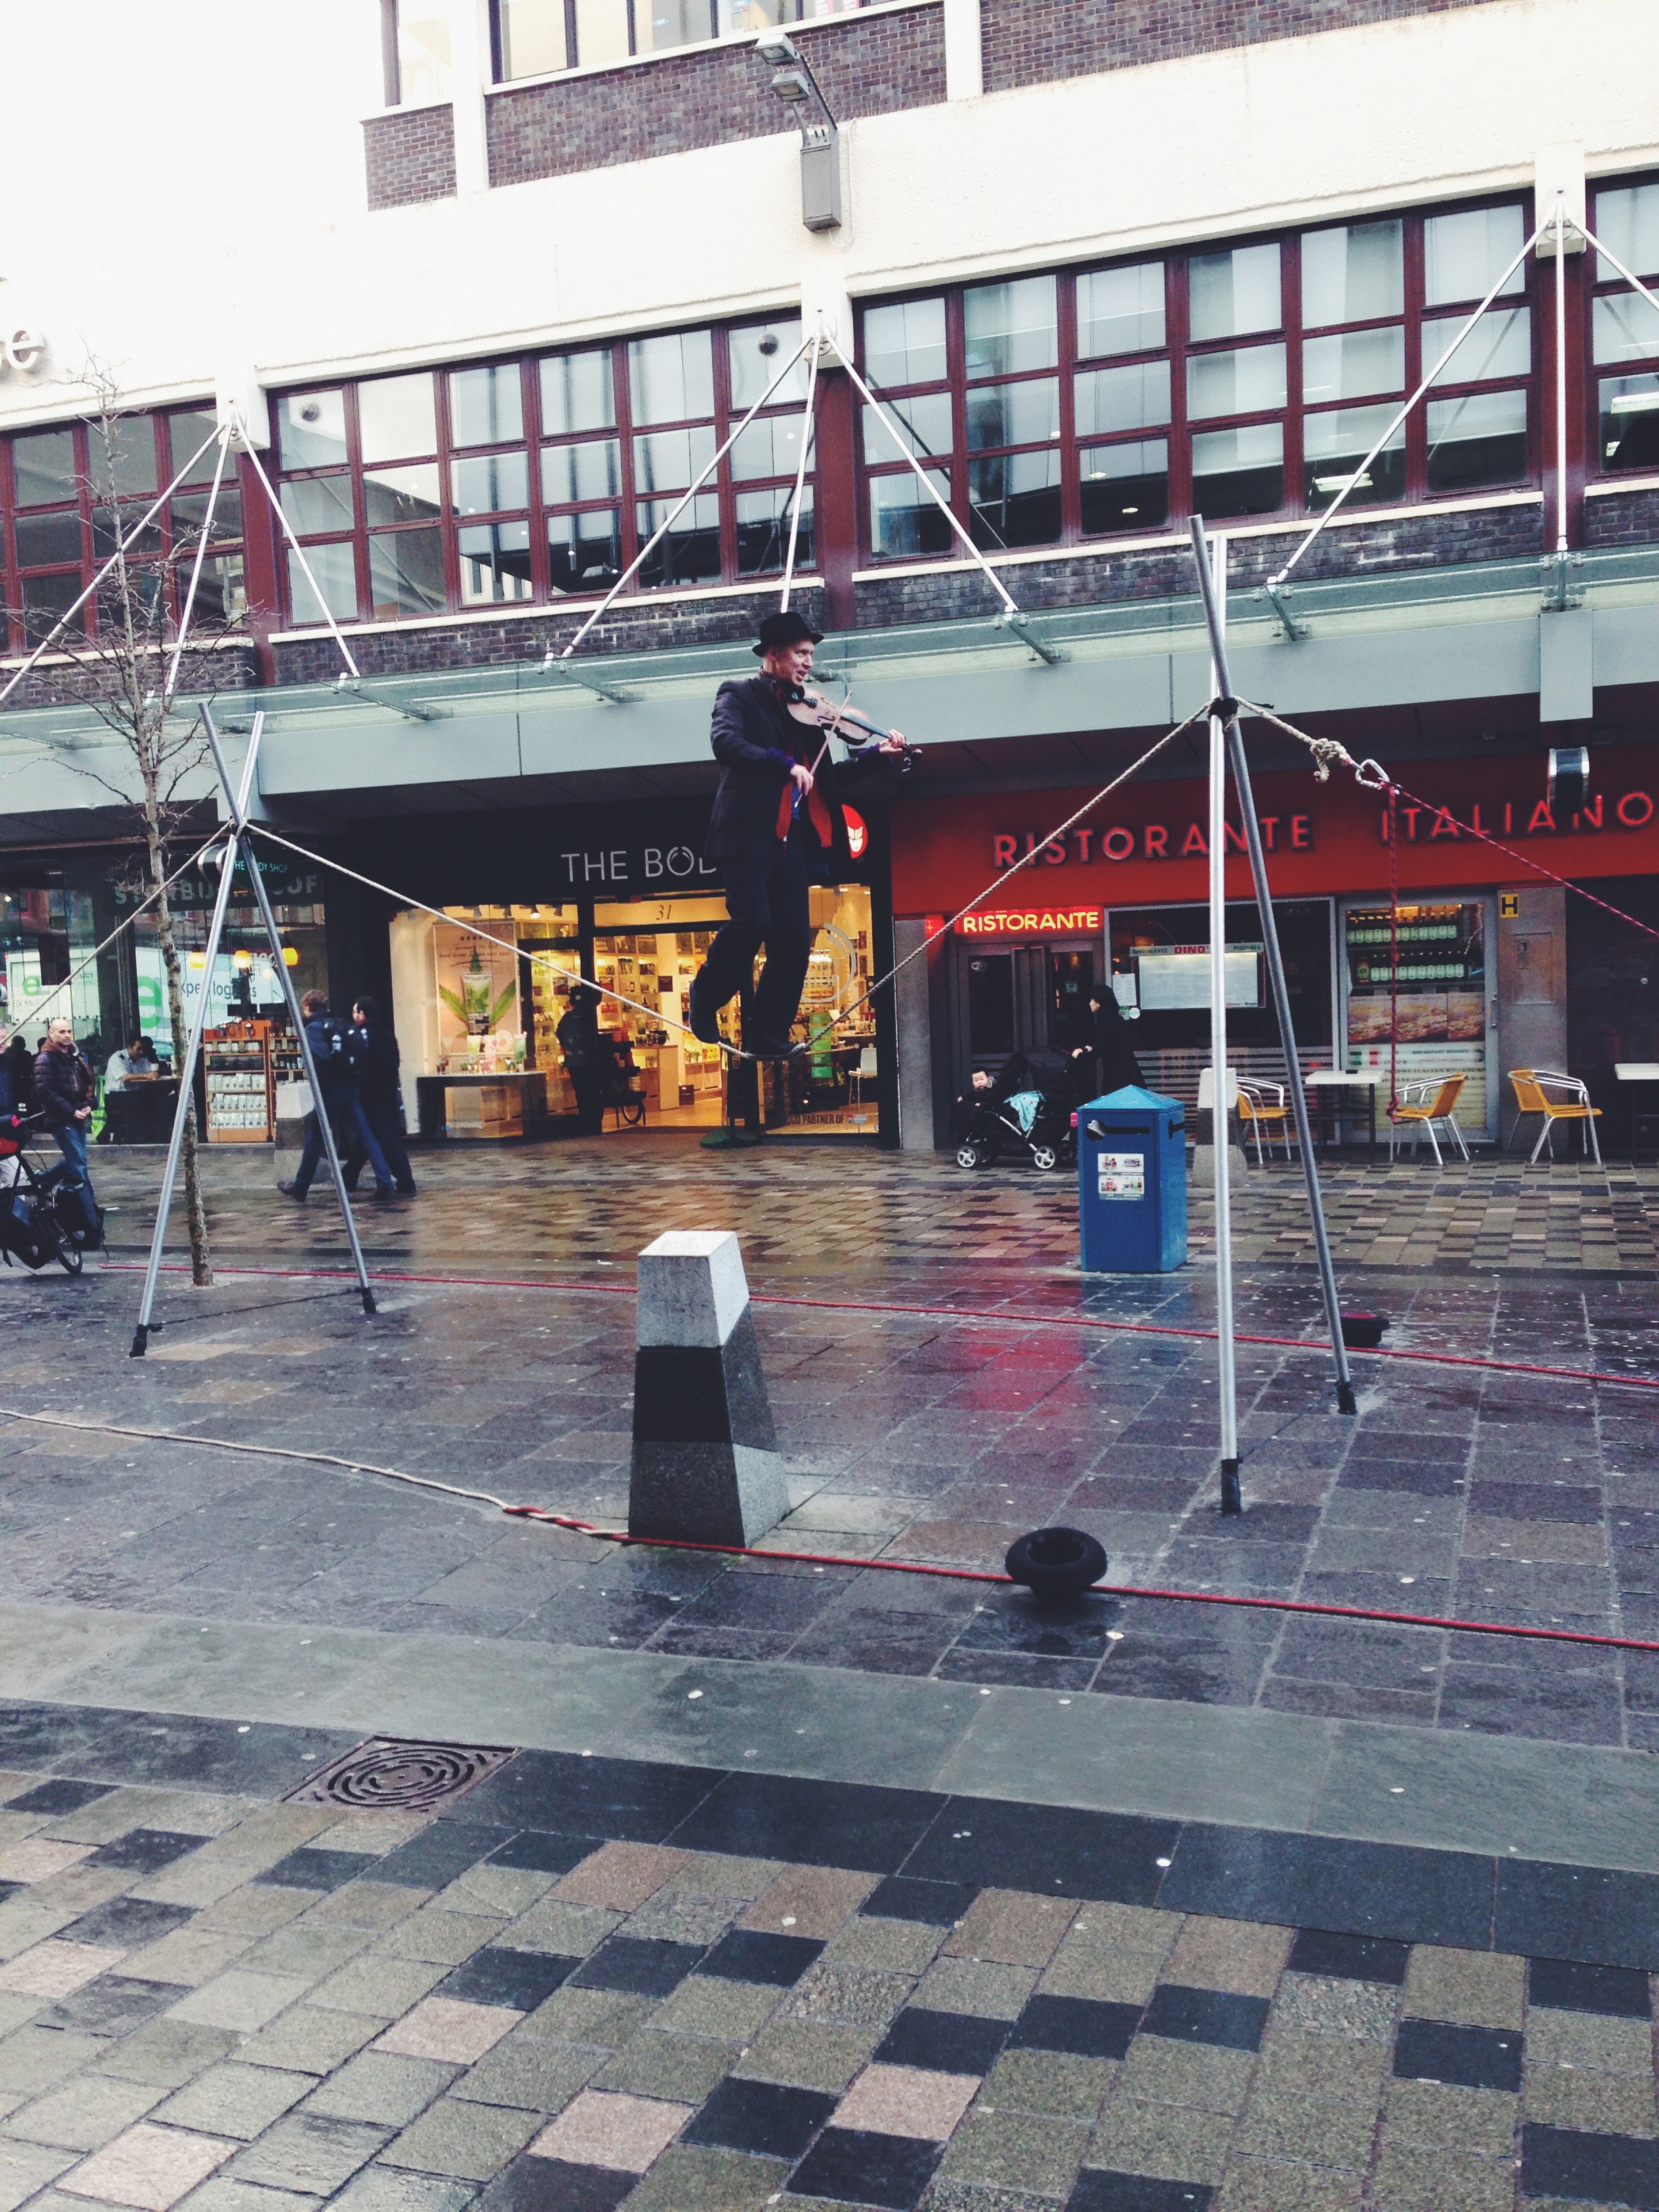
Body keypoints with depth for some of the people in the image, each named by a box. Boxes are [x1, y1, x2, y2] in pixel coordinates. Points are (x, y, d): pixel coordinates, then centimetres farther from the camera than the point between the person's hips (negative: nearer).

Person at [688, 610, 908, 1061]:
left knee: (794, 941, -1)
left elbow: (825, 779, 22)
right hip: (750, 833, -6)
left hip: (793, 839, 6)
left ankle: (770, 1037, 5)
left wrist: (878, 756, 11)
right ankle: (703, 999, 7)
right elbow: (724, 742, -18)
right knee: (752, 922, -17)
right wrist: (786, 765, -26)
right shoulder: (740, 696, 3)